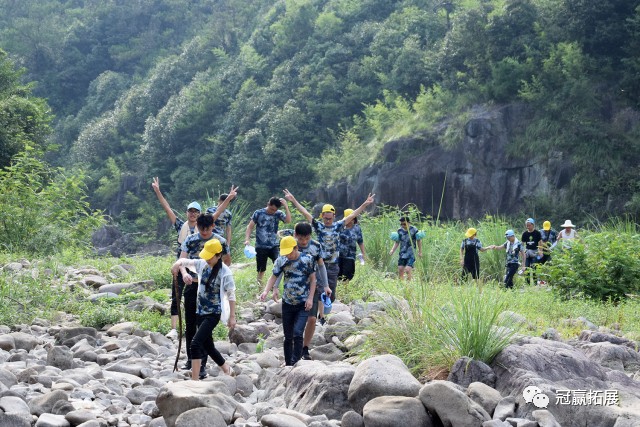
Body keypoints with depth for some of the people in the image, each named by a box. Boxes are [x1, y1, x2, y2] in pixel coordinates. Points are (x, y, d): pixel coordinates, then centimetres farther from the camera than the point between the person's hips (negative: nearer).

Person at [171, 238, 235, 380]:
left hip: (213, 314, -7)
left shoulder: (225, 272, -14)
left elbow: (231, 295, -8)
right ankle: (226, 368, 42)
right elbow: (183, 261, 6)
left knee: (196, 343, -19)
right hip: (201, 311, 7)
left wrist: (232, 317, -6)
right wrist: (183, 272, -17)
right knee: (208, 346, 18)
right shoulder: (202, 264, 0)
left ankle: (195, 380, -17)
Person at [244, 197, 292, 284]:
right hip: (261, 247, -1)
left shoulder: (278, 214, -1)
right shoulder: (258, 213, -4)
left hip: (273, 246, 1)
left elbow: (288, 220, -18)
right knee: (261, 270, 6)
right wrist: (247, 239, -13)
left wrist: (286, 207, -21)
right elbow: (250, 227, -1)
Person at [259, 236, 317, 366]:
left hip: (303, 304, -3)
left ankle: (296, 363, -11)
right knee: (288, 336, 9)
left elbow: (313, 279, -3)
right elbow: (274, 277, 2)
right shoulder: (281, 261, -2)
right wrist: (266, 291, -16)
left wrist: (310, 298, -10)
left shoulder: (307, 259, -9)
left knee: (297, 333, -18)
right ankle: (288, 364, 22)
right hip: (287, 303, 3)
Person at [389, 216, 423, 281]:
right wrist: (392, 250, -3)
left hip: (411, 254, -4)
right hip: (402, 254, 4)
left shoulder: (414, 230, -7)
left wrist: (420, 252, 0)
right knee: (400, 270, 2)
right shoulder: (399, 230, 4)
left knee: (408, 270, -15)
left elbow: (419, 241, 3)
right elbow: (397, 242, 11)